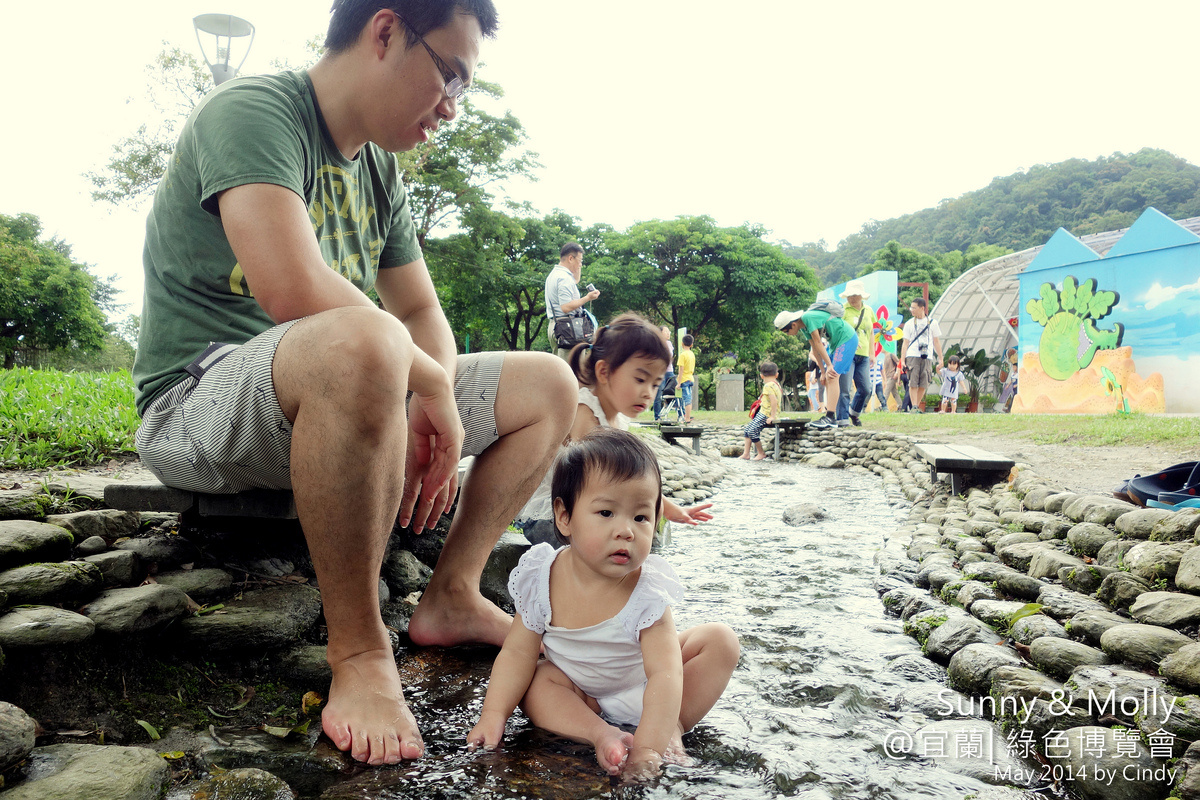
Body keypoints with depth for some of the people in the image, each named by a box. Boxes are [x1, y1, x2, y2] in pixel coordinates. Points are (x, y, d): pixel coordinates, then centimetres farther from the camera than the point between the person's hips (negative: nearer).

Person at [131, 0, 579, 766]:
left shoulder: (381, 172, 13)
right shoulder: (251, 112, -13)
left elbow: (423, 311, 12)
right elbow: (294, 291, -30)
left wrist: (435, 408, -8)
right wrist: (434, 385, -20)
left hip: (336, 402, 8)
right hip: (199, 402, -8)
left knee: (548, 385, 4)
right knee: (363, 346, -42)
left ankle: (452, 596, 2)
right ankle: (359, 651, -25)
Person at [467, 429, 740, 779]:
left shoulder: (647, 592, -30)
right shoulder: (541, 579, -22)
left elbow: (665, 676, -37)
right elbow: (518, 652, -14)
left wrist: (649, 747, -48)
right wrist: (493, 716, -25)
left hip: (644, 691, -1)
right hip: (582, 692, 1)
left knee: (720, 639, -17)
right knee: (536, 685, -25)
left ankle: (673, 726, -17)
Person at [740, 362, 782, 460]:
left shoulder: (768, 386, -16)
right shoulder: (776, 384, 15)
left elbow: (774, 400, -27)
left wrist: (772, 416, -27)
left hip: (766, 415, -11)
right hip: (763, 413, 11)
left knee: (752, 429, -18)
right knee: (747, 427, 10)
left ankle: (761, 453, -5)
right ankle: (746, 453, 10)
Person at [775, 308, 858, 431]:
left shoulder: (808, 317, -21)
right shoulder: (804, 327, 8)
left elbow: (818, 343, -19)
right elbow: (815, 349, 9)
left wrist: (829, 365, -16)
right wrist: (823, 371, 6)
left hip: (847, 338, -10)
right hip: (835, 341, 10)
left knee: (832, 376, -17)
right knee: (826, 378, 7)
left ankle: (829, 418, -21)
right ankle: (828, 410, 11)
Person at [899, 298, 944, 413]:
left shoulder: (932, 323, 12)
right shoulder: (909, 324, 11)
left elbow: (936, 342, 14)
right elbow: (905, 343, 8)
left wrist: (940, 359, 9)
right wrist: (902, 360, -2)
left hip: (927, 358, 1)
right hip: (912, 356, -1)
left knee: (923, 385, -1)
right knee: (913, 383, -11)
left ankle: (917, 406, 10)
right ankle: (914, 406, -10)